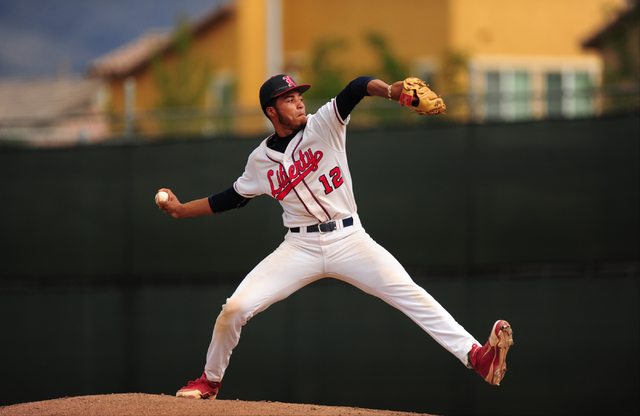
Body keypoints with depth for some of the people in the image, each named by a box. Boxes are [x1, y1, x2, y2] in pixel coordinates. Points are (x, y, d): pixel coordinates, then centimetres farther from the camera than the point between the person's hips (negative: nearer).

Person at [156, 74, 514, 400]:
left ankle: (476, 356, -27)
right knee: (234, 309, -8)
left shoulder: (324, 125, -3)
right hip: (301, 249, 2)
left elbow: (356, 89, -21)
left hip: (349, 241, -2)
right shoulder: (261, 159, 7)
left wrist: (389, 90, -41)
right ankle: (210, 381, 16)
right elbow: (234, 197, 23)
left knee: (411, 295, -20)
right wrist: (181, 209, 20)